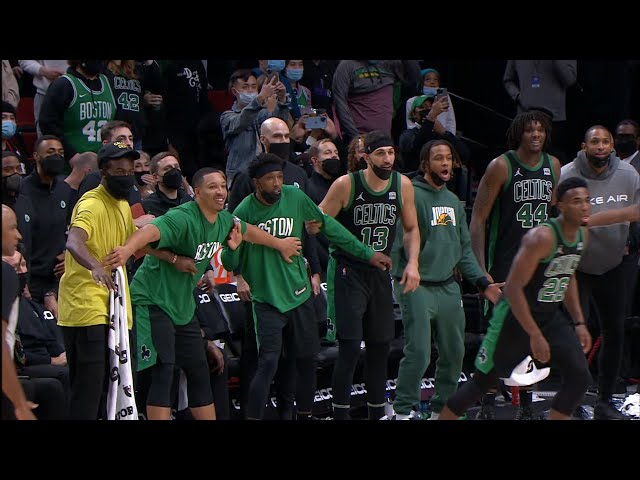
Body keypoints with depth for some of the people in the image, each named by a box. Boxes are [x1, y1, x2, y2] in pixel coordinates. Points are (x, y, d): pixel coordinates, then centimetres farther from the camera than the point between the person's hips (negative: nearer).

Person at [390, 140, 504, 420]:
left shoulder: (454, 202, 16)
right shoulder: (412, 196, -8)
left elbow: (464, 248, 19)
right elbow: (400, 242, -14)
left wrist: (482, 283, 12)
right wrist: (405, 277, -22)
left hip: (449, 288, 7)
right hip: (418, 288, -7)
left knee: (454, 354, 11)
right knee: (418, 354, -11)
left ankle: (442, 409, 26)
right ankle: (403, 411, 1)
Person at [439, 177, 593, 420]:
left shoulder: (582, 235, 0)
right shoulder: (542, 237, -26)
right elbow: (513, 288, -26)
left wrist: (579, 322, 13)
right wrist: (534, 335, -25)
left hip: (551, 316, 7)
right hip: (515, 316, -7)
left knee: (579, 378, -6)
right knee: (483, 381, 3)